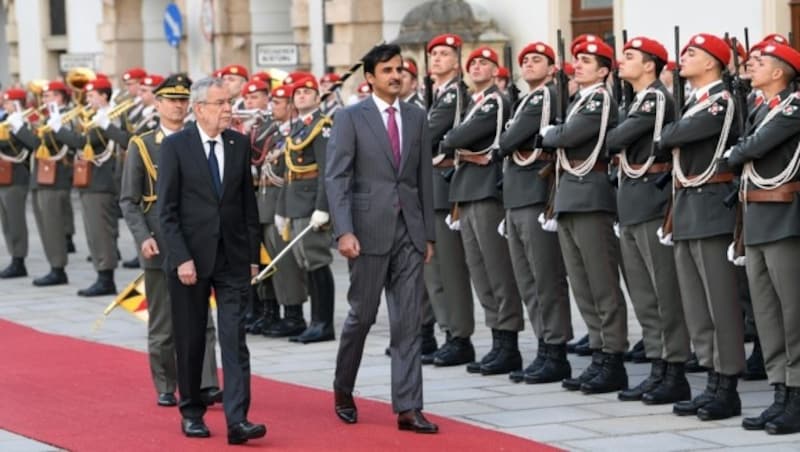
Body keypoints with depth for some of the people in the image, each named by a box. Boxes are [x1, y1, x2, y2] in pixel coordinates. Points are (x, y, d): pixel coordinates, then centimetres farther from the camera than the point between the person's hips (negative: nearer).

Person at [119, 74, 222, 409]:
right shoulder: (141, 146, 3)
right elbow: (128, 200, 1)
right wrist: (143, 237, -12)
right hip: (159, 247, -1)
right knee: (162, 324, 5)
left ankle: (206, 385, -7)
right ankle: (165, 389, 13)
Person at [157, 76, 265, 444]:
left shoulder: (239, 144, 6)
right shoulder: (175, 146, -5)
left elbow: (248, 204, 10)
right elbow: (167, 210, -7)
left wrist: (253, 256, 6)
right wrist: (182, 258, -14)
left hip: (233, 258, 2)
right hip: (189, 257, -2)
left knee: (234, 339, -6)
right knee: (190, 341, 8)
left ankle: (237, 420, -11)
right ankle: (192, 413, 22)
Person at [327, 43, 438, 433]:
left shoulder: (416, 117, 11)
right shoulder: (350, 118, -2)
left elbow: (424, 178, 12)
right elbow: (336, 178, -8)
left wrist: (429, 233, 10)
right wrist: (344, 231, -17)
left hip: (409, 231, 3)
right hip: (370, 229, -3)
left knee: (408, 321, 0)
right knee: (362, 314, 5)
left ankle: (408, 408, 1)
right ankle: (343, 389, 27)